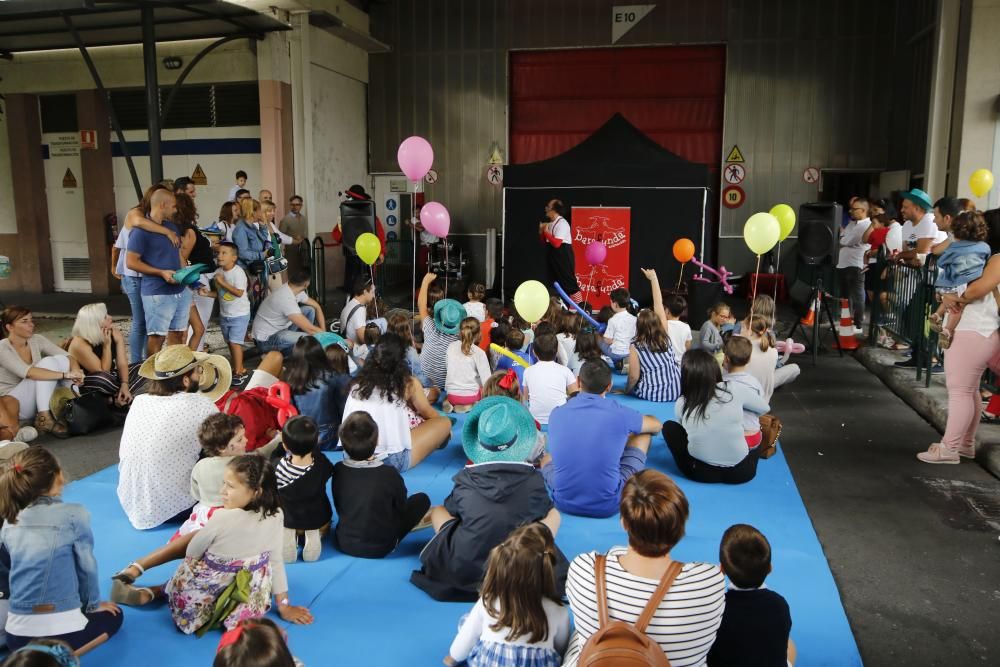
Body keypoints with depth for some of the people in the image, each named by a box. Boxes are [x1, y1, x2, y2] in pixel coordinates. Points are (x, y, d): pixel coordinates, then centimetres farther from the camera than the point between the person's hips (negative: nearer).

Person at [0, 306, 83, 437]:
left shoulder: (37, 340, 0)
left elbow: (68, 357, -5)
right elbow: (28, 372, -32)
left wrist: (75, 370, -29)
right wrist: (66, 374, -36)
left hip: (37, 400, 6)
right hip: (13, 402, -6)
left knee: (62, 360, -14)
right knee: (47, 362, -24)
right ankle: (44, 419, -28)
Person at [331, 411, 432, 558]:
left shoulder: (337, 470, -12)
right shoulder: (389, 473, -22)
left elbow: (339, 507, 4)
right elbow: (402, 509, -4)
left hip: (343, 543, 5)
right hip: (380, 548, -5)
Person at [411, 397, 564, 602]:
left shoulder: (467, 479, -3)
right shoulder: (533, 479, -4)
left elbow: (452, 509, 17)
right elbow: (543, 511, 16)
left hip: (464, 569, 0)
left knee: (438, 511, 25)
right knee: (553, 514, 23)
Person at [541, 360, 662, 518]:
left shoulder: (556, 414, -3)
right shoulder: (620, 414, -9)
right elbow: (657, 426, 15)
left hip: (564, 503, 4)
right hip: (608, 505, -3)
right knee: (643, 432, 17)